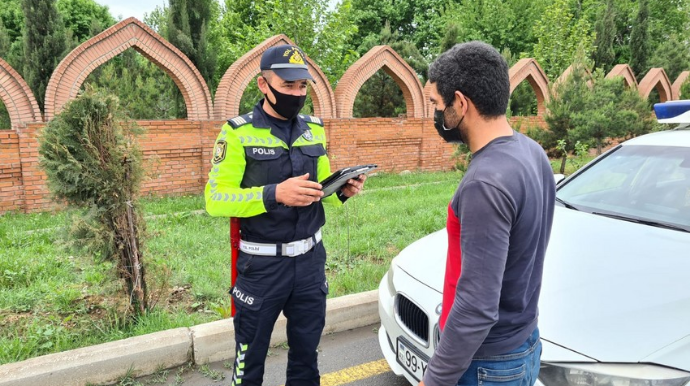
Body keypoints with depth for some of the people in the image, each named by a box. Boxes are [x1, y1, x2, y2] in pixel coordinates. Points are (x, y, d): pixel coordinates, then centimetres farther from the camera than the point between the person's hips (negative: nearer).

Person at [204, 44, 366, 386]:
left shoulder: (314, 129, 5)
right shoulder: (239, 131, -11)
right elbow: (215, 199, -15)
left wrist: (342, 191, -9)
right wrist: (273, 195, -28)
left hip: (310, 260, 5)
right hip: (261, 265, -4)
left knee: (306, 352, 20)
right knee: (251, 357, 14)